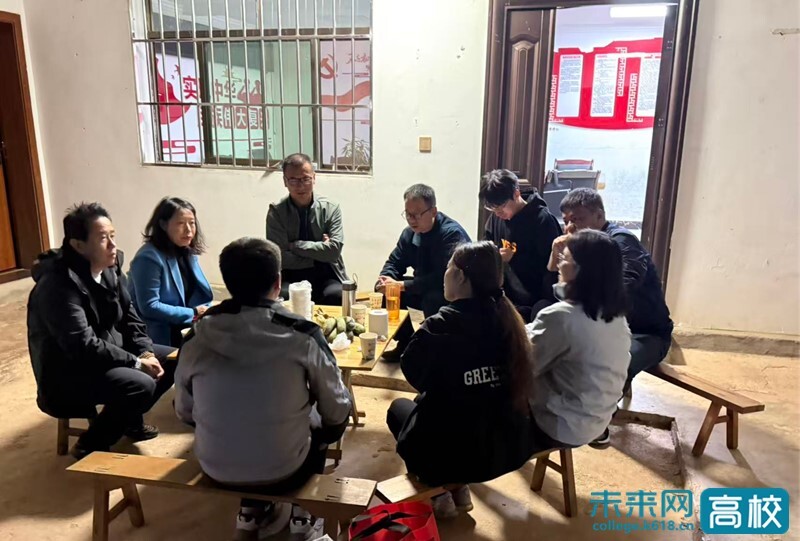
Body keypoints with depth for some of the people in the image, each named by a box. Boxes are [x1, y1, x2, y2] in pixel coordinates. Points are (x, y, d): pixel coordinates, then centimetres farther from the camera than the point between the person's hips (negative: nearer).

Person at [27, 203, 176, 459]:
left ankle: (130, 420, 21)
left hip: (110, 352, 9)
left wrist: (147, 353, -10)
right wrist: (136, 362, -25)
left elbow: (129, 316, 6)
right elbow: (83, 347, -31)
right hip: (67, 372, -9)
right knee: (141, 385, -30)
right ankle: (90, 444, -4)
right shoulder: (58, 285, -27)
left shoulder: (110, 268, -1)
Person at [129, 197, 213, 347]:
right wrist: (193, 313, -16)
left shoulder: (188, 253, 10)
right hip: (162, 338, -8)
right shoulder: (149, 257, -15)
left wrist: (205, 311, -6)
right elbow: (149, 307, -20)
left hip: (187, 330, 8)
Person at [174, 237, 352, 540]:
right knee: (324, 420, 25)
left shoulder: (196, 337, -11)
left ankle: (253, 513, 35)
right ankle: (302, 516, 35)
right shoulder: (303, 335, -19)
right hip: (283, 471, -2)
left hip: (215, 470, 3)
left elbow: (185, 413, 3)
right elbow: (336, 412, -8)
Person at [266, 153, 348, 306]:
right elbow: (280, 258, -9)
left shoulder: (331, 208, 0)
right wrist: (319, 253, -9)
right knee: (282, 296, -32)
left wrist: (295, 245, -12)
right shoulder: (276, 212, -2)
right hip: (291, 277, 0)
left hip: (326, 276, 1)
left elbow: (334, 250, -11)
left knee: (335, 295, -31)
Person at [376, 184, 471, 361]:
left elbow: (442, 279, -34)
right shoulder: (410, 233, -2)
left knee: (433, 298, -38)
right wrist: (385, 280, -18)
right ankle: (406, 343, 8)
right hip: (425, 289, 8)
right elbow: (394, 262, 7)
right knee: (387, 291, -6)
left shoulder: (452, 233, -25)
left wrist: (401, 285, -32)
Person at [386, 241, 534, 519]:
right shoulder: (508, 317, -4)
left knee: (399, 408, 24)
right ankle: (459, 489, 30)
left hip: (454, 452, -5)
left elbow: (412, 371, -4)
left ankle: (438, 494, 27)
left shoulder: (442, 325, -21)